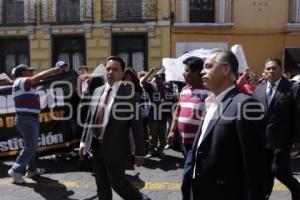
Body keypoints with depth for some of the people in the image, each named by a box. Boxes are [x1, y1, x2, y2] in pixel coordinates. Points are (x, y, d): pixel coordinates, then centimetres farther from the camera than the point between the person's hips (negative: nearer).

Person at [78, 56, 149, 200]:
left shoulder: (129, 94, -12)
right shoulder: (98, 91, 6)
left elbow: (137, 126, -11)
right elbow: (89, 119, 11)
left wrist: (139, 152, -10)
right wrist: (83, 141, 9)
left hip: (115, 148, -6)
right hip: (96, 147, 6)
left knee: (117, 183, 3)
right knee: (102, 187, 15)